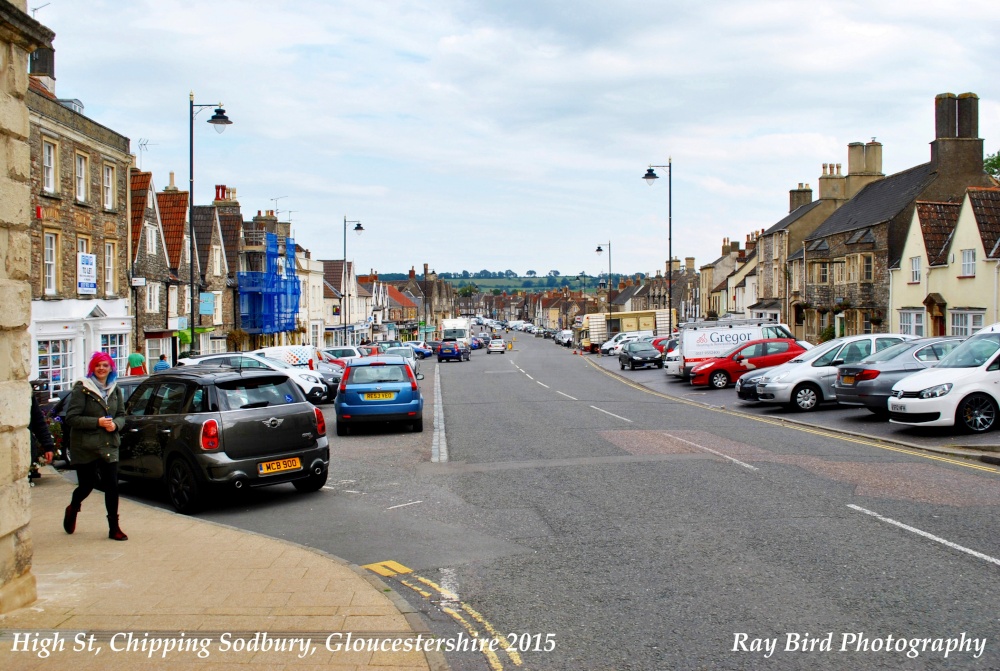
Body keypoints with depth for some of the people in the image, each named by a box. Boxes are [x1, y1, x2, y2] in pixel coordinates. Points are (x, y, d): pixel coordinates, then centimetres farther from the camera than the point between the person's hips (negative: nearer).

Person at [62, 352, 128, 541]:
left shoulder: (115, 390, 9)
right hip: (85, 447, -4)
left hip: (109, 446, 4)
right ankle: (72, 509, 40)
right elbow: (71, 418, -11)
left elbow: (121, 415, 15)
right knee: (87, 485, 6)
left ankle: (114, 527, 6)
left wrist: (116, 424, -8)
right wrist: (97, 422, -20)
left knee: (112, 486, -2)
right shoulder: (82, 389, -8)